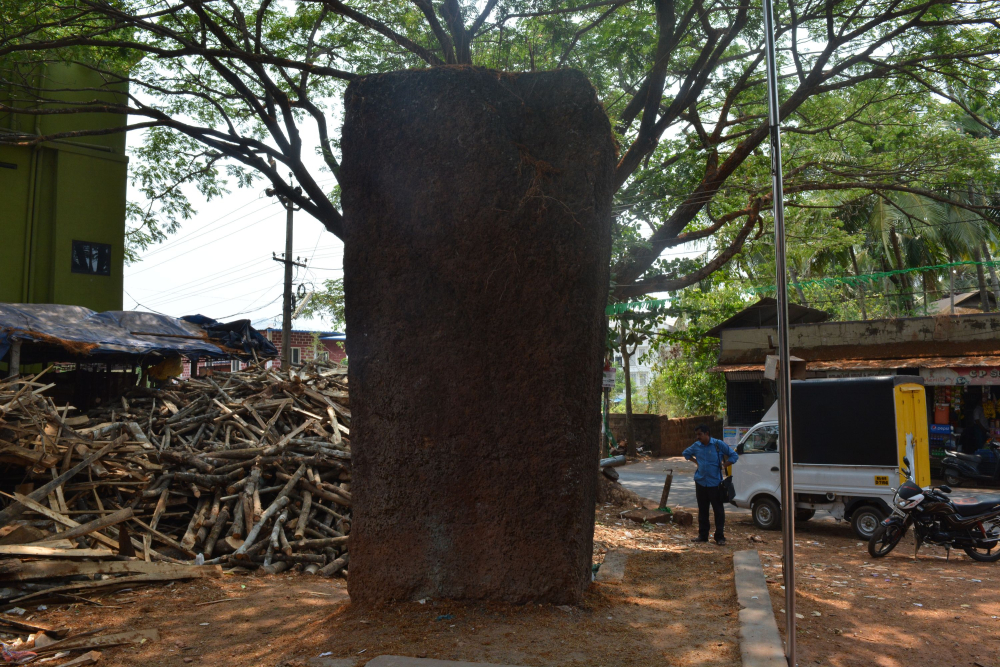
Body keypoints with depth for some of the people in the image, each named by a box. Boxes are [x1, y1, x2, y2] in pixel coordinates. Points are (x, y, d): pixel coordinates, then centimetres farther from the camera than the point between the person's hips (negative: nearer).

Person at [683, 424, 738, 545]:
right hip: (701, 482, 4)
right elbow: (686, 453, 25)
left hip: (715, 483, -4)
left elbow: (734, 456, 1)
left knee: (719, 510, -1)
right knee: (702, 510, 11)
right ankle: (703, 535, 20)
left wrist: (723, 466, -10)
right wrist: (696, 461, 10)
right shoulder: (696, 446, 5)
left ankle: (720, 537, 6)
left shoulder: (718, 444, -7)